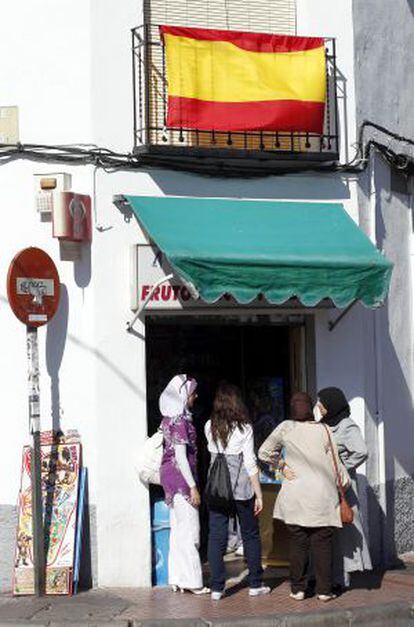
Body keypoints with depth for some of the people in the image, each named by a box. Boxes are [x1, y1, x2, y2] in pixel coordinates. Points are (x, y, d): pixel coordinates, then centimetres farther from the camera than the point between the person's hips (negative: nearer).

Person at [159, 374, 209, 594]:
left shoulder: (169, 419, 12)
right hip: (180, 476, -10)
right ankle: (191, 581, 0)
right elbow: (181, 455, -20)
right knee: (189, 530, -4)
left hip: (169, 474, 10)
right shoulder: (180, 421, -17)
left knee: (178, 529, 12)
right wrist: (193, 487, -18)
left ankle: (177, 579, 16)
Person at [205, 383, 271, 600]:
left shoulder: (210, 427, 0)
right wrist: (259, 494, -5)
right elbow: (250, 464, -9)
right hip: (241, 488, -2)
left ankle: (217, 588, 3)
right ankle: (255, 584, 18)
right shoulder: (244, 428, -8)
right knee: (250, 535, 12)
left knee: (216, 536, 5)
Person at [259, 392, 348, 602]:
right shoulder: (324, 431, 0)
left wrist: (278, 460, 23)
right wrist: (343, 482, 15)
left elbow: (263, 453, 6)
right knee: (322, 543, 5)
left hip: (294, 495, 0)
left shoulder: (286, 428, -1)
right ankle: (324, 590, 6)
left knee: (297, 543, 7)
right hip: (322, 495, 0)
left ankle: (297, 589, 11)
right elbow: (335, 463, 3)